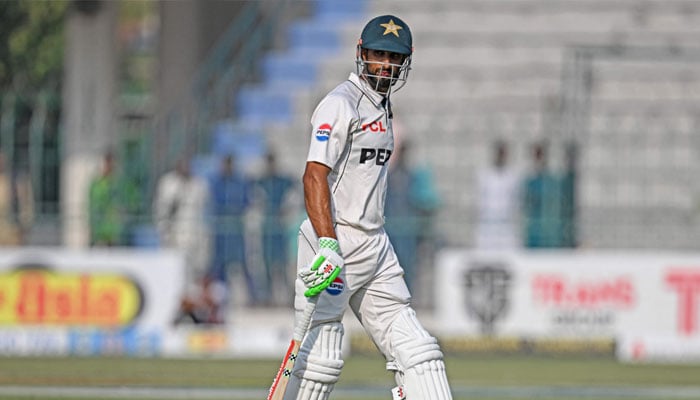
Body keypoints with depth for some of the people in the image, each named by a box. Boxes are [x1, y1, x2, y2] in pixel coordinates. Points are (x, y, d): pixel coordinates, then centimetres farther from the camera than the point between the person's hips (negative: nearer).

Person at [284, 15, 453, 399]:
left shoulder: (382, 106, 17)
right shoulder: (341, 104, -11)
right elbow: (315, 176, -21)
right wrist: (328, 245, -31)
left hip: (375, 245, 9)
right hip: (334, 239, -9)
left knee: (413, 347, 3)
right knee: (321, 353, -8)